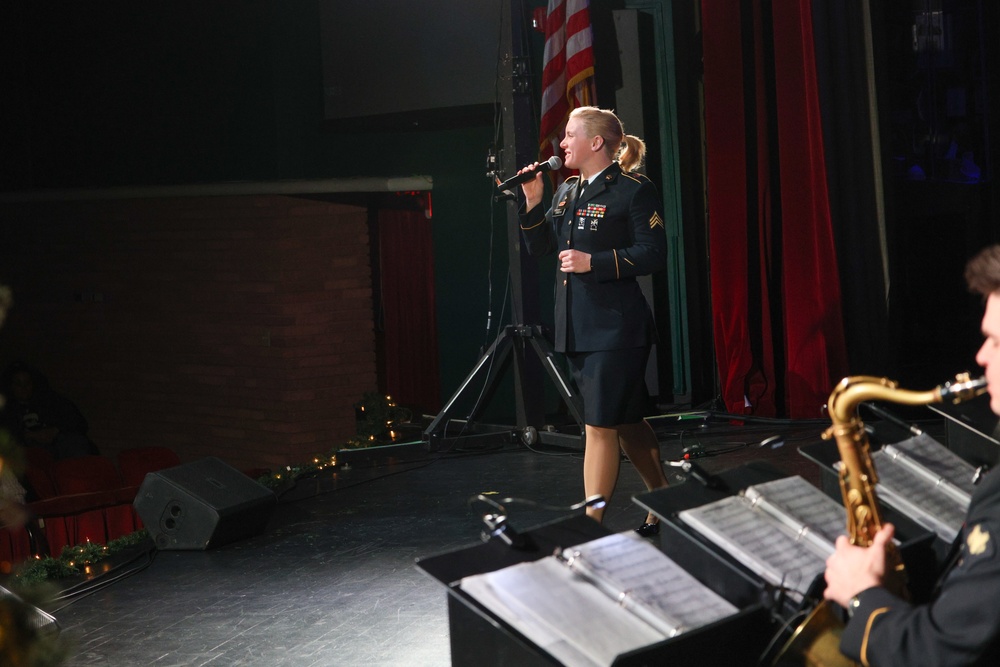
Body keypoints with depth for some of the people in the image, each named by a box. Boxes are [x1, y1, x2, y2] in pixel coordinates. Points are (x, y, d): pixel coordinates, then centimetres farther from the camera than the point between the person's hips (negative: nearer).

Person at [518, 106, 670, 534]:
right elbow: (538, 249, 14)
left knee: (600, 426, -7)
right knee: (625, 421, 15)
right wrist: (533, 202, 1)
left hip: (616, 326, -8)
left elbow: (653, 255, -13)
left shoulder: (633, 190, -8)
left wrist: (594, 262, -20)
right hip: (578, 328, 8)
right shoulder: (566, 190, 15)